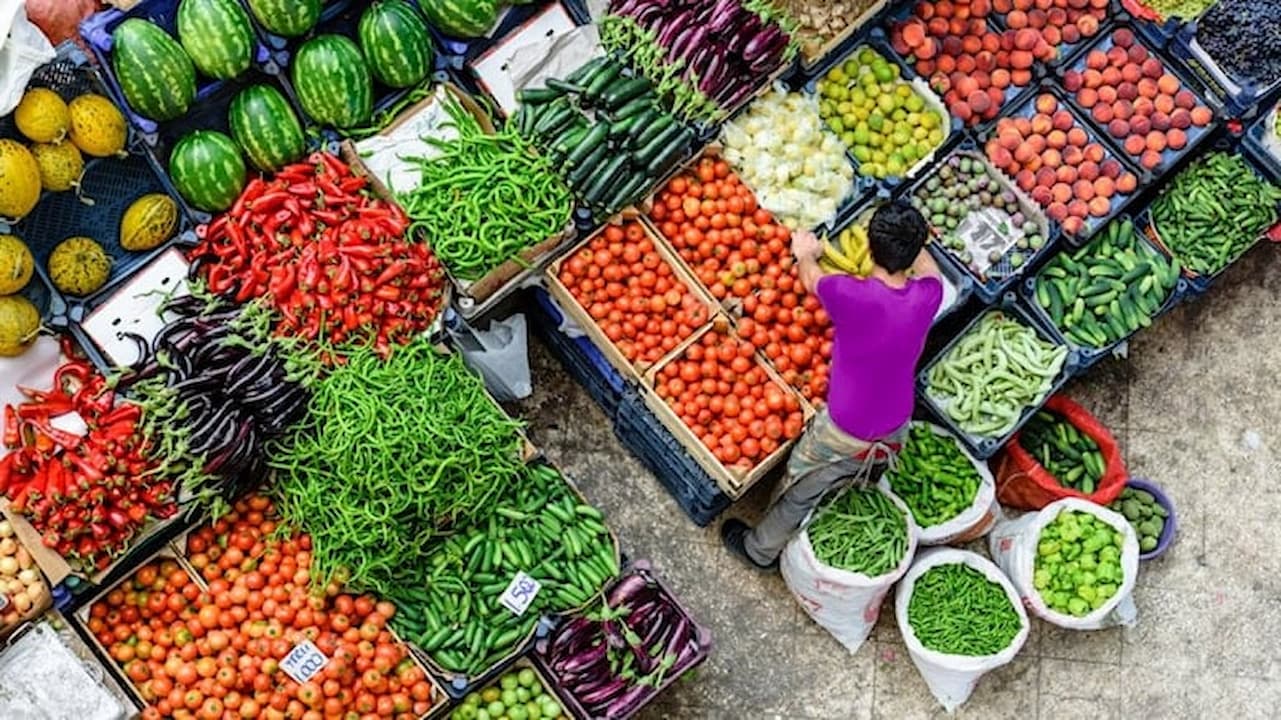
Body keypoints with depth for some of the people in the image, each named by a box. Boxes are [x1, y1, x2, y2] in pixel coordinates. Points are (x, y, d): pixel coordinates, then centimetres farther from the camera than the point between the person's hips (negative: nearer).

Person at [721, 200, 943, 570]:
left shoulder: (849, 294, -31)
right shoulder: (927, 296, -19)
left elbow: (810, 277, -6)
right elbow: (927, 266, 8)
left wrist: (806, 252, 17)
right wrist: (911, 238, 28)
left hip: (844, 435, -3)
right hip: (896, 430, 3)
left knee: (800, 492, 22)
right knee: (864, 489, 33)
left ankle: (761, 550, 44)